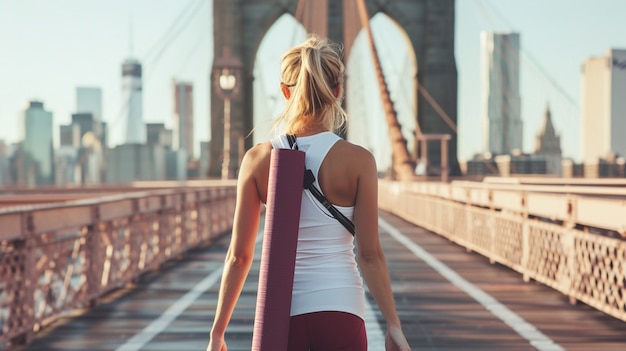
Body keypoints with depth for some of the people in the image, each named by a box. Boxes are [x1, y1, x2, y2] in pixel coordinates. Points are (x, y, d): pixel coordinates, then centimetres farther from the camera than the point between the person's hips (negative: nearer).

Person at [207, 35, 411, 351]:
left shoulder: (258, 160, -3)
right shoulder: (357, 160, -7)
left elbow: (239, 255, -1)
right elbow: (370, 254, -8)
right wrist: (393, 325, -1)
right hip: (340, 312, -1)